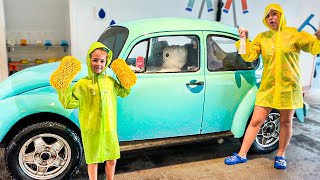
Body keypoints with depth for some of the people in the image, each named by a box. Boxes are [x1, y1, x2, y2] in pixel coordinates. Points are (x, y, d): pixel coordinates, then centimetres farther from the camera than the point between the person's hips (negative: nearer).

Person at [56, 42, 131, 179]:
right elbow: (69, 103, -10)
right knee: (93, 161, 12)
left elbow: (124, 92, 21)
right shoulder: (82, 84, -7)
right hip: (91, 130, -3)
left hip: (110, 128, 3)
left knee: (112, 159, 16)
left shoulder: (111, 81, 4)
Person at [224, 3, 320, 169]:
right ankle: (242, 154, 9)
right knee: (256, 121, 1)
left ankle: (281, 155, 29)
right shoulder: (262, 37, 7)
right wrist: (245, 40, -11)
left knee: (286, 122, 10)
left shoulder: (295, 33, 1)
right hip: (267, 87, 1)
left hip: (289, 87, -1)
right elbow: (249, 56, 2)